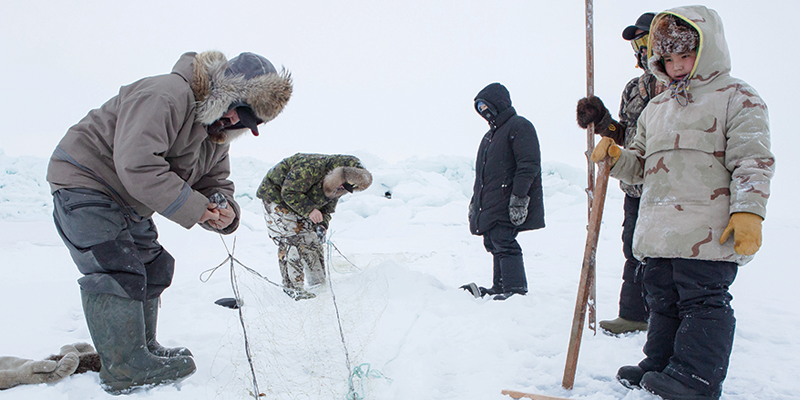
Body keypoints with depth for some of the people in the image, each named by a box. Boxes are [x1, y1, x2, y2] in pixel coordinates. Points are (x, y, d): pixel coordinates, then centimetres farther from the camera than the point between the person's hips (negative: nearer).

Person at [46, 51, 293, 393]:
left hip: (127, 205, 10)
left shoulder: (218, 134, 3)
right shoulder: (165, 96, -29)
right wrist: (193, 207, -32)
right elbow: (136, 163, -38)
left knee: (153, 269, 11)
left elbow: (215, 182, 5)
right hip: (84, 182, -10)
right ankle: (125, 368, -8)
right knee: (117, 271, -16)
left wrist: (223, 212, -19)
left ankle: (142, 350, 24)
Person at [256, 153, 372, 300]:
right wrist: (309, 210, -36)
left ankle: (319, 282, 16)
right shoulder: (311, 167, -36)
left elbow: (327, 208, 1)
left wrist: (323, 225, -16)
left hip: (302, 201, 8)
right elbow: (289, 192, -33)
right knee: (290, 241, -15)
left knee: (312, 238, 5)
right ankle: (292, 286, -6)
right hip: (276, 195, -8)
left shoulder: (338, 187, -9)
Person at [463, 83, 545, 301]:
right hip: (491, 205, 9)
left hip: (507, 206, -9)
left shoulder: (519, 126, -6)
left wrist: (519, 197, -23)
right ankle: (499, 288, 19)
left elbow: (529, 166, -16)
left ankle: (515, 289, -11)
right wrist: (475, 201, 26)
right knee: (493, 243, 9)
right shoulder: (491, 135, 24)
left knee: (503, 242, -14)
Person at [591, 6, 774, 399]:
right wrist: (617, 157, 2)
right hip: (658, 230, 7)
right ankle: (659, 364, 26)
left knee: (703, 300, -4)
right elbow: (640, 162, 23)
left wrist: (748, 210, -19)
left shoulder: (737, 97, 0)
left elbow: (752, 160, -9)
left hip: (709, 233, -7)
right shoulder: (655, 108, 19)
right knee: (662, 300, 14)